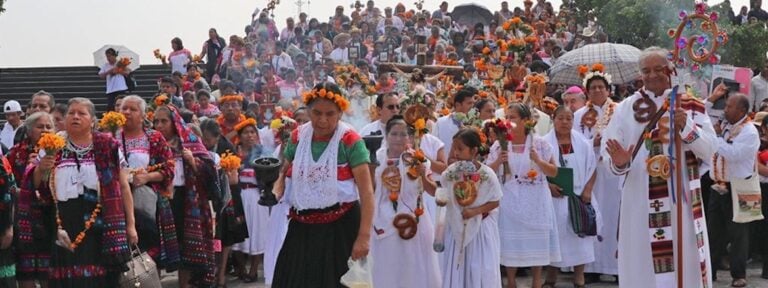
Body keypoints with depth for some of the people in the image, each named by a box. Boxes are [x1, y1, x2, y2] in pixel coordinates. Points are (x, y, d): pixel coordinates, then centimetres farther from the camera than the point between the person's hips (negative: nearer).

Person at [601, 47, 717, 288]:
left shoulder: (690, 106, 5)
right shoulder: (626, 108, 5)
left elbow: (710, 150, -4)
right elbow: (608, 149, -2)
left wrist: (686, 127, -19)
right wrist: (618, 162, -23)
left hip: (681, 199, 0)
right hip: (640, 201, 0)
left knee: (684, 263, 3)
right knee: (642, 266, 3)